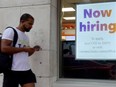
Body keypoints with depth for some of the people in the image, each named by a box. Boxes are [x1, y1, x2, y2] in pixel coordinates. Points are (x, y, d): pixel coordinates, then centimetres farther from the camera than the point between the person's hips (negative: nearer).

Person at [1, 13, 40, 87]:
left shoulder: (26, 37, 18)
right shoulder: (10, 31, -5)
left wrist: (33, 50, 3)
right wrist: (24, 49, -15)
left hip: (26, 70, 7)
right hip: (12, 71, -7)